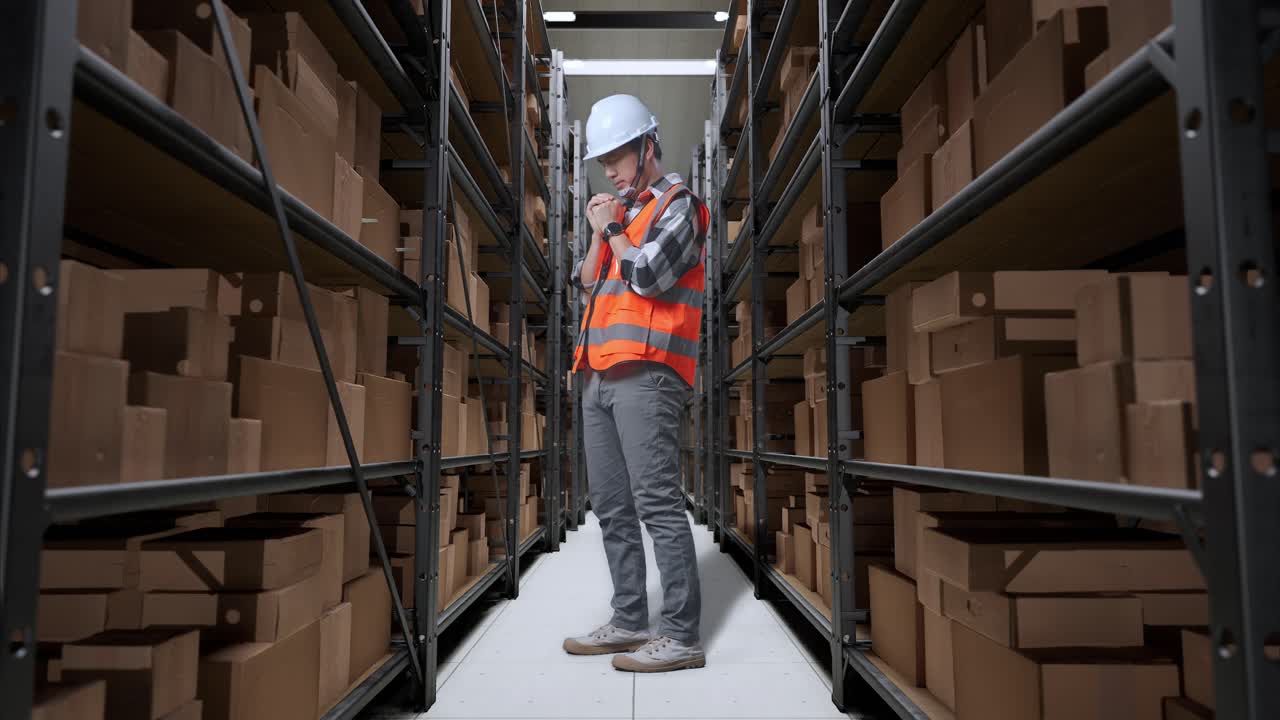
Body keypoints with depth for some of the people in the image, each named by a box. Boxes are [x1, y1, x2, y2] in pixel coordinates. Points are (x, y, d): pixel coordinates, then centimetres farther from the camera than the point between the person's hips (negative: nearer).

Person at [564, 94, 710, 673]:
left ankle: (681, 635, -5)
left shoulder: (677, 204, 1)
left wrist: (612, 229, 0)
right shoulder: (620, 212, 25)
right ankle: (629, 621, 18)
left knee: (657, 503, -11)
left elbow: (649, 275, -14)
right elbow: (587, 284, 20)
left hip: (646, 375, -8)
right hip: (600, 376, 9)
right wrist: (598, 234, 7)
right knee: (611, 508, 9)